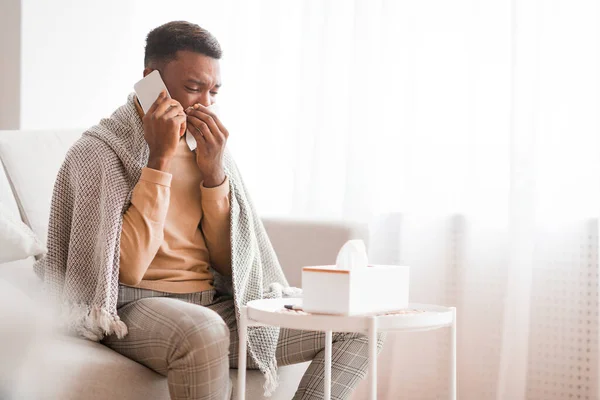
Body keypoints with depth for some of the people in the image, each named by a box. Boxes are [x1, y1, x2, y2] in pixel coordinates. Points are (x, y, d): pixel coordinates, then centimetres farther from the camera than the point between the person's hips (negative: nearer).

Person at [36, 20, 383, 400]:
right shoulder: (98, 151, -6)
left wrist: (214, 172, -6)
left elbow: (228, 263, 7)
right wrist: (160, 160, -18)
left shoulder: (207, 147, 11)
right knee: (203, 332, -41)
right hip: (139, 309, -6)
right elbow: (127, 269, -17)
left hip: (218, 306, 6)